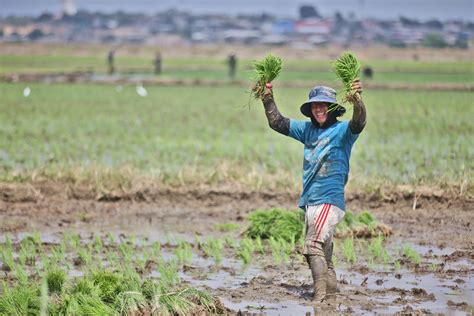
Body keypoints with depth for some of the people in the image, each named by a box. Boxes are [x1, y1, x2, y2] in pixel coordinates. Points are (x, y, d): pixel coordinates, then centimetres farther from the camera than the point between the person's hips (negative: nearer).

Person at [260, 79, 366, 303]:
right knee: (323, 251, 12)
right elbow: (278, 123, 21)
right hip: (309, 201, 8)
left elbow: (358, 123, -27)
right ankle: (331, 296, 19)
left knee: (313, 245, -21)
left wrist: (357, 101, -45)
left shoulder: (342, 130, -6)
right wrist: (268, 99, 10)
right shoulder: (307, 130, 13)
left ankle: (321, 296, -25)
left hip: (330, 200, -8)